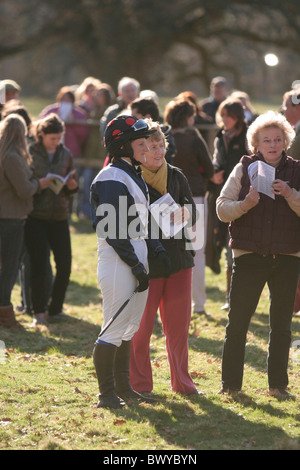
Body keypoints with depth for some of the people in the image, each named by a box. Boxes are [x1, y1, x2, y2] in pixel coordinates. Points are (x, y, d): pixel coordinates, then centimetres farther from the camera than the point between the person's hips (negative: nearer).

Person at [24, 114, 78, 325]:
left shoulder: (66, 154, 9)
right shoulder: (30, 153, -3)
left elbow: (72, 187, 16)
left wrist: (72, 186, -6)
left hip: (59, 216, 4)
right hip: (36, 216, -4)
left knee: (65, 264, -1)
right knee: (39, 265, -4)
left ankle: (55, 308, 15)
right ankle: (39, 311, 5)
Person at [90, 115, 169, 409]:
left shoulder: (134, 175, 17)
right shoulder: (112, 179, -14)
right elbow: (115, 231, -19)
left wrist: (156, 248, 7)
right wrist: (137, 267, -19)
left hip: (136, 260, 10)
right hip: (117, 262, -10)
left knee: (130, 326, 14)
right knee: (115, 327, -6)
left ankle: (123, 387, 22)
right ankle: (107, 393, 0)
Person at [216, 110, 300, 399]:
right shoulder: (244, 168, 1)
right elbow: (222, 208, -3)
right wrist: (245, 204, -20)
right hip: (249, 254, -1)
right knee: (237, 321, -2)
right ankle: (230, 383, 8)